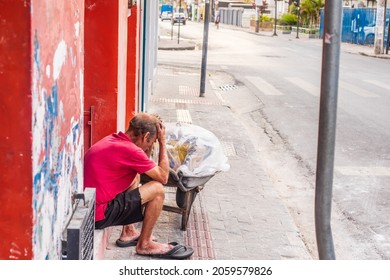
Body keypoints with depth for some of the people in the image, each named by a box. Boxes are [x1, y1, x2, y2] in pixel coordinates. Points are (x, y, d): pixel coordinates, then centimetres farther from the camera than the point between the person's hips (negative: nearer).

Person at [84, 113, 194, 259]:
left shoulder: (113, 139, 9)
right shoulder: (129, 150, -18)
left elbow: (144, 162, 24)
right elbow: (163, 177, -6)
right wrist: (162, 142, 1)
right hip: (98, 215, -10)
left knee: (135, 176, 24)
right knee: (157, 189, -3)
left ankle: (128, 233, 27)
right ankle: (144, 244, 12)